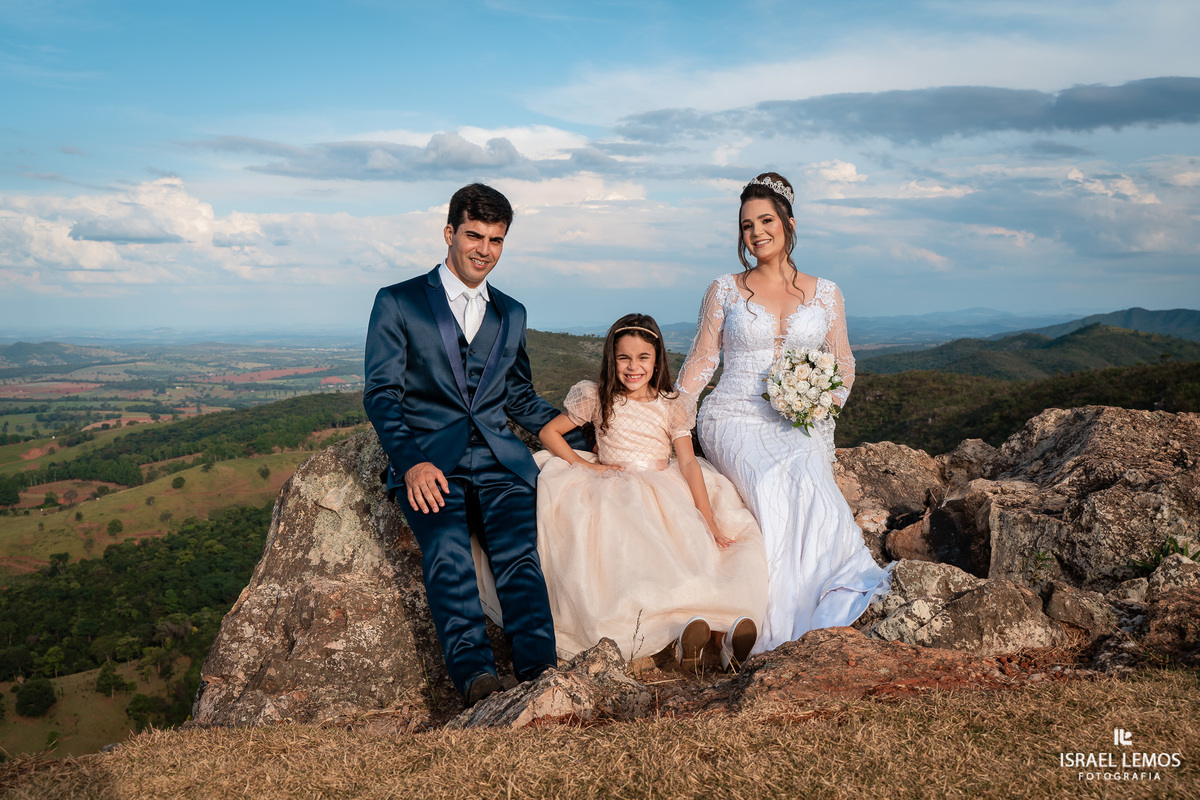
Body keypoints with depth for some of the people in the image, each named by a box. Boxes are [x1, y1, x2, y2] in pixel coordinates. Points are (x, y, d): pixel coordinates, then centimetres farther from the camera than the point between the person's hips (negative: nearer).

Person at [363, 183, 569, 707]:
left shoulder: (512, 314, 23)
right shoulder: (398, 303, 11)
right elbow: (381, 394, 3)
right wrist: (411, 462, -14)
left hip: (499, 458, 3)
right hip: (429, 457, -2)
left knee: (518, 553, -25)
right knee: (448, 552, -31)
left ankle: (541, 671, -39)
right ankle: (474, 673, -42)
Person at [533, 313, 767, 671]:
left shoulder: (673, 406, 10)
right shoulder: (598, 398, 8)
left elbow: (688, 462, 1)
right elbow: (548, 432, 12)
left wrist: (709, 519, -11)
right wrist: (585, 465, -2)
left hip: (668, 497, 2)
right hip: (616, 500, -2)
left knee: (695, 543, -29)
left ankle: (719, 629, -50)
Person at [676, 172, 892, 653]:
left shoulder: (824, 294, 14)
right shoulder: (724, 291, 10)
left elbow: (843, 363, 18)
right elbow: (700, 363, 11)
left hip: (801, 425, 1)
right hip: (735, 419, -1)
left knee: (806, 481, -33)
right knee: (775, 484, -33)